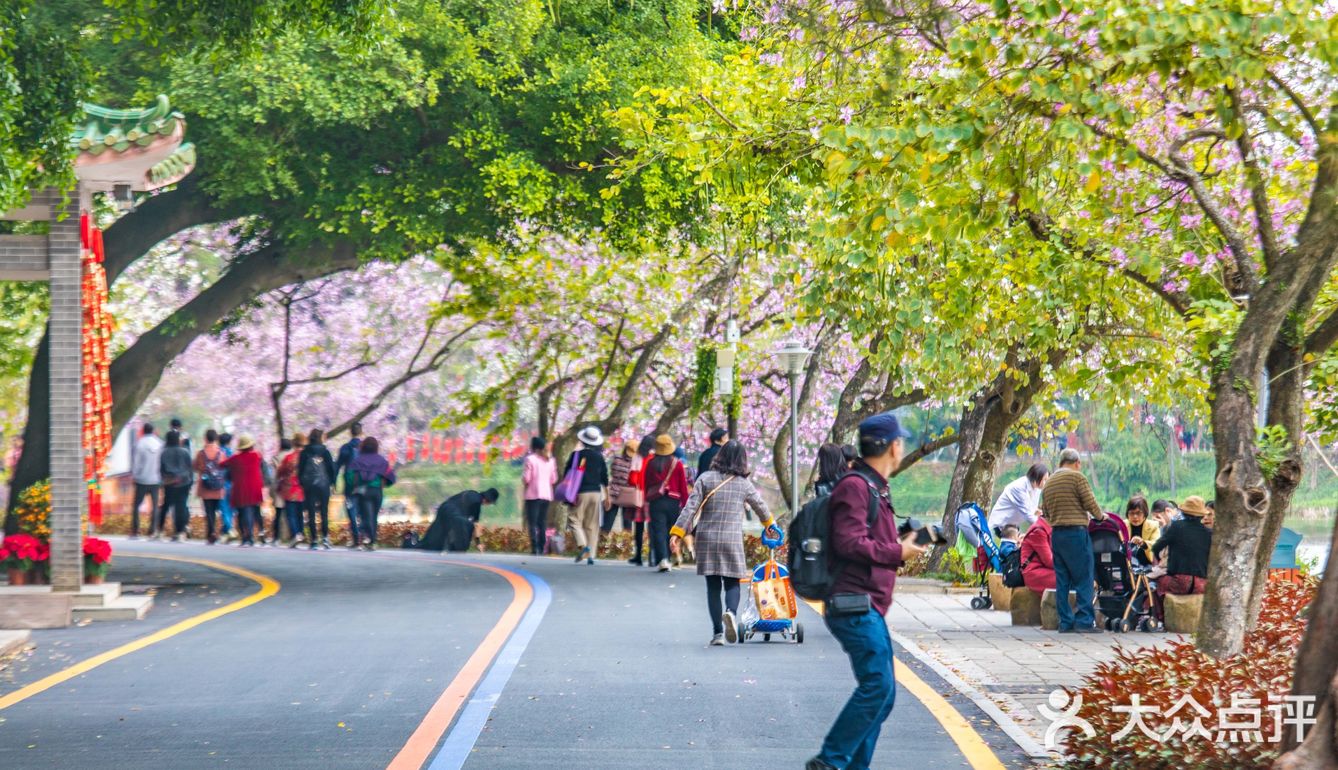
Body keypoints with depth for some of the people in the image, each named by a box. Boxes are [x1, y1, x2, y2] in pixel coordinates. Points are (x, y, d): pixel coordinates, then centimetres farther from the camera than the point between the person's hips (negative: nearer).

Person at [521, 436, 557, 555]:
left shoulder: (530, 459, -8)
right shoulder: (551, 460, 9)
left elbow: (526, 479, -9)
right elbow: (554, 479, 12)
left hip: (533, 495, -5)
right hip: (547, 495, 5)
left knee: (532, 523, -5)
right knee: (542, 523, 11)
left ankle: (534, 548, -15)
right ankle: (541, 547, 7)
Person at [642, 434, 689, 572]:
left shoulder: (651, 463, 1)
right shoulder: (677, 463, -2)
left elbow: (645, 484, 7)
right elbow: (683, 485, 0)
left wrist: (646, 501, 17)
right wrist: (685, 503, 7)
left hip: (655, 502, 0)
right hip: (673, 502, 0)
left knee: (658, 531, -4)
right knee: (670, 532, 11)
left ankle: (662, 559, -20)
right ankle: (666, 559, 15)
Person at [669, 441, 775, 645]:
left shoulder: (705, 479, 1)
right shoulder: (743, 484, 3)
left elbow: (690, 508, -5)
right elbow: (760, 506, 19)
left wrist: (677, 533, -4)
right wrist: (769, 523, 39)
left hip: (706, 539, 1)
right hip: (732, 540, -1)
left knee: (713, 586, 7)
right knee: (732, 583, 8)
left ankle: (717, 632, 3)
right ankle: (731, 612, -23)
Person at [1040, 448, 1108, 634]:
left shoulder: (1049, 483, 14)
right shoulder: (1077, 477, -6)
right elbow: (1091, 504, -7)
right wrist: (1100, 516, 11)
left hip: (1056, 534, 7)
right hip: (1076, 532, -7)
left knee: (1062, 580, 8)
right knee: (1084, 578, -3)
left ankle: (1065, 622, 7)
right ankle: (1084, 621, -8)